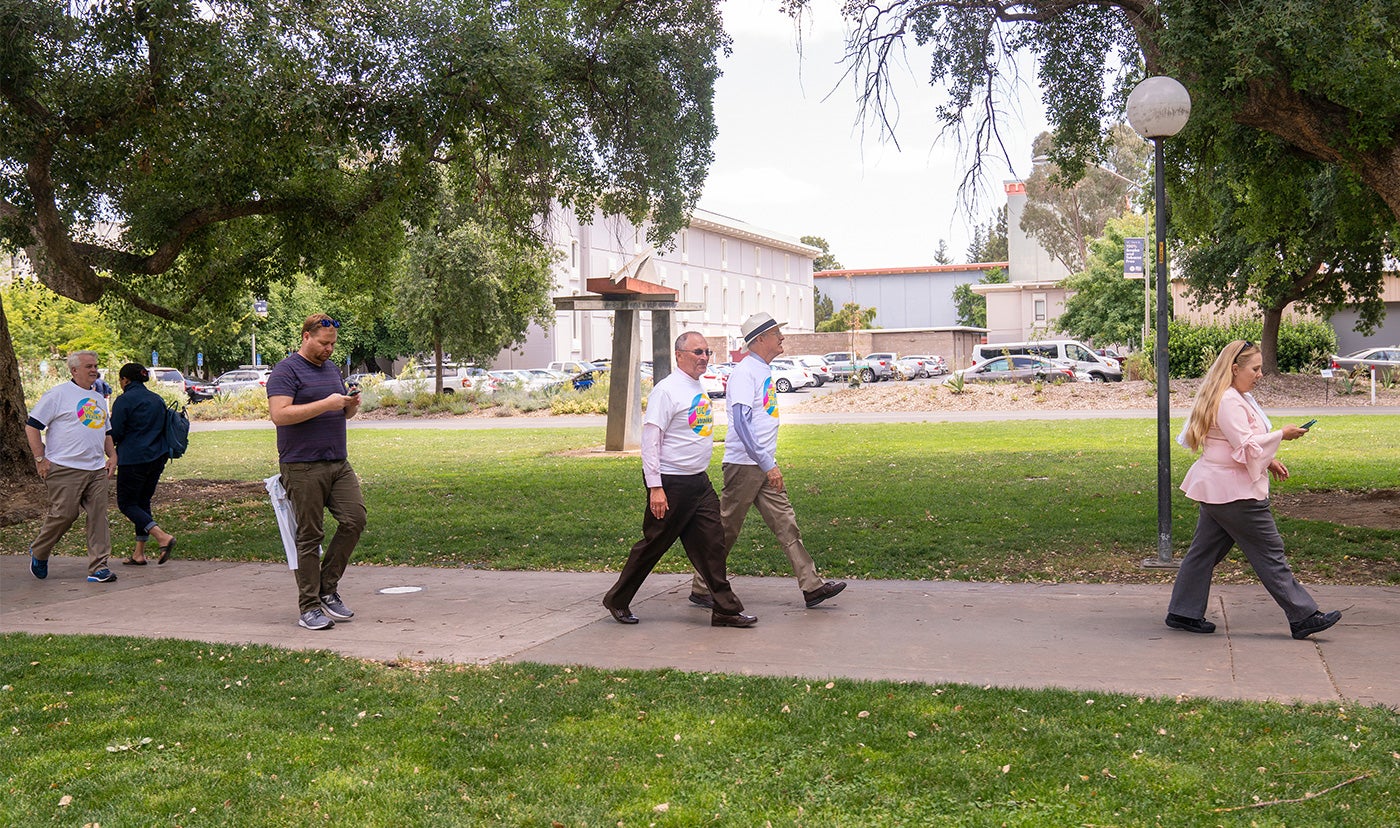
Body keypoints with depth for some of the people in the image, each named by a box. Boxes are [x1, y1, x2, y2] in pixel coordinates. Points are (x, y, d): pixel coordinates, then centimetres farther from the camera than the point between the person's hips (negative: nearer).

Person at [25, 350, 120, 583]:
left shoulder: (99, 399, 20)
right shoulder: (58, 394, -2)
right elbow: (32, 426, -3)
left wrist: (112, 455, 14)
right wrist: (40, 459, -8)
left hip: (97, 469, 6)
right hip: (65, 469, -6)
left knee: (99, 517, -1)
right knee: (63, 514, -5)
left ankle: (98, 567, 2)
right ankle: (38, 553, 22)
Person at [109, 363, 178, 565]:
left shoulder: (124, 400, -10)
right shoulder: (157, 399, 11)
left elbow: (115, 434, -10)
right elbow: (164, 428, 17)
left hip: (133, 459, -7)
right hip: (158, 457, 7)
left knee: (126, 503, 2)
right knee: (143, 501, 14)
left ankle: (162, 536, -18)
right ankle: (139, 554, 13)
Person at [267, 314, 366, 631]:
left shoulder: (331, 368, 19)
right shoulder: (286, 371, -6)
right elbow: (279, 414, -19)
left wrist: (352, 405, 3)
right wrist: (325, 404, -20)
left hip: (339, 463, 7)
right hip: (303, 468, -7)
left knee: (354, 519, -5)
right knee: (310, 536, -3)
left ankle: (328, 589, 10)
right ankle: (309, 607, 5)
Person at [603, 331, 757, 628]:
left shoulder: (700, 389, 13)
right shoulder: (667, 390, -14)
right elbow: (650, 441, -17)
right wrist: (655, 488, -22)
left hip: (699, 481, 8)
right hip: (671, 483, -8)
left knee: (711, 543, 4)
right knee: (653, 545, 3)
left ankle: (725, 609, 8)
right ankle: (617, 600, 20)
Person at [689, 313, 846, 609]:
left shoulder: (765, 371, 14)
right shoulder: (744, 372, -15)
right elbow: (741, 423, -23)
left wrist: (770, 461, 19)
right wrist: (768, 465, -25)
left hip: (764, 465, 9)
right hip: (744, 463, -9)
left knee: (786, 524, 5)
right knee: (726, 530, 0)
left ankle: (812, 586, 5)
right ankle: (701, 589, 12)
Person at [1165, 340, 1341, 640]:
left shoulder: (1238, 397, 17)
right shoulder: (1228, 401, -18)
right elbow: (1245, 446, -23)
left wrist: (1269, 461, 17)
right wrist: (1281, 435, -14)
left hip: (1217, 489, 11)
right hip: (1234, 492, -11)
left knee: (1204, 552, 11)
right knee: (1269, 552, -3)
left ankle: (1183, 612, 15)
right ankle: (1303, 617, 3)